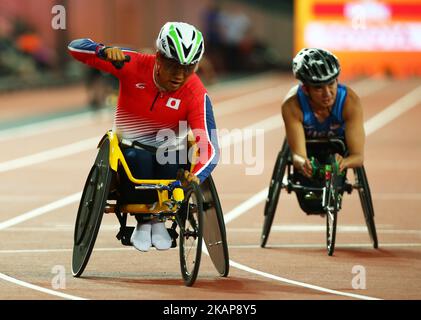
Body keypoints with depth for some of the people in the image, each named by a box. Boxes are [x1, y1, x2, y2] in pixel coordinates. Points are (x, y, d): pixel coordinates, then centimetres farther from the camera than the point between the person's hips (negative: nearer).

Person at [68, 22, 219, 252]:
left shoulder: (196, 94, -23)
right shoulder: (134, 65, -21)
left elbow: (210, 147, -32)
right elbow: (76, 47, -20)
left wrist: (196, 176, -53)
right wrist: (106, 51, -42)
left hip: (168, 152, 0)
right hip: (130, 146, 0)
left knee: (173, 164, -34)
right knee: (138, 159, -35)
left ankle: (159, 220, -4)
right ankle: (142, 222, -9)